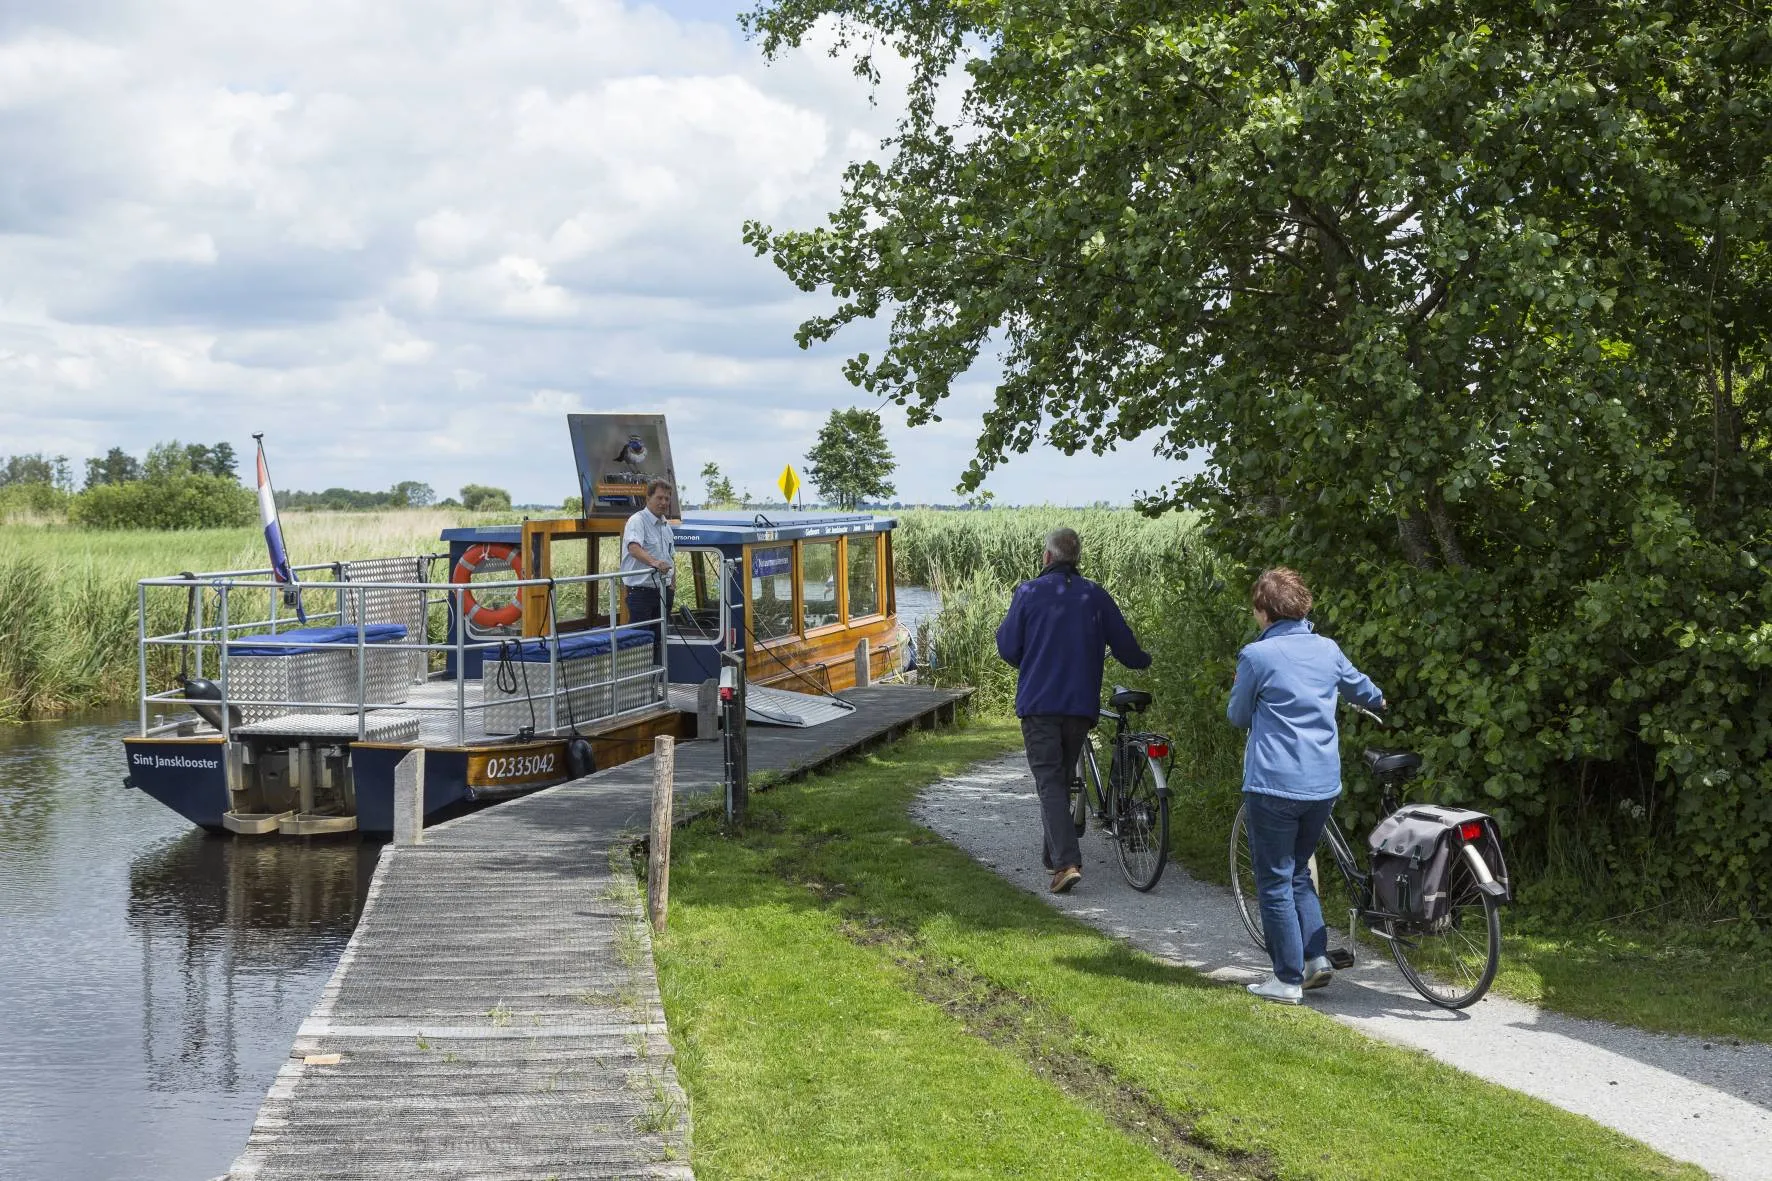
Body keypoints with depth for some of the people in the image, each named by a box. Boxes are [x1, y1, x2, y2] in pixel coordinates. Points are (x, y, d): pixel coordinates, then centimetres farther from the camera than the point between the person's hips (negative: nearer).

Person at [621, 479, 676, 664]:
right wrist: (653, 562, -47)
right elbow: (634, 547, -30)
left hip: (663, 591, 8)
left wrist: (672, 584, 14)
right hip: (641, 591, -8)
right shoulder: (637, 521, -11)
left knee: (660, 640, 12)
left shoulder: (666, 525, 16)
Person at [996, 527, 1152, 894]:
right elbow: (1126, 648, 7)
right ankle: (1053, 853, 29)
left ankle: (1067, 862, -18)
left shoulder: (1028, 593, -5)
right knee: (1063, 777, 19)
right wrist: (1145, 661, 30)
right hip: (1081, 704, 3)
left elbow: (1008, 647, -1)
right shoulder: (1096, 596, 3)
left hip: (1038, 703, -3)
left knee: (1049, 781, -4)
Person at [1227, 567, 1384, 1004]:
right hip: (1324, 784, 6)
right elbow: (1360, 687, 26)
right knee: (1299, 872, 22)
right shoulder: (1327, 649, 6)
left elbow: (1237, 716, 2)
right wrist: (1378, 702, 49)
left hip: (1274, 785, -6)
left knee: (1275, 882, 4)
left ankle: (1288, 979, 5)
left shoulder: (1256, 655, -10)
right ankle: (1316, 956, 12)